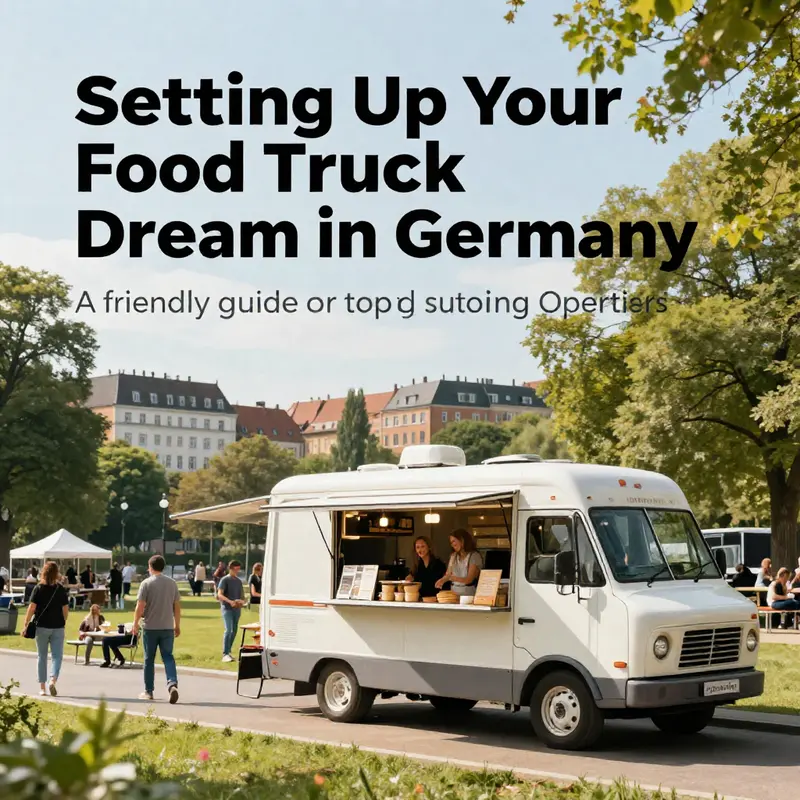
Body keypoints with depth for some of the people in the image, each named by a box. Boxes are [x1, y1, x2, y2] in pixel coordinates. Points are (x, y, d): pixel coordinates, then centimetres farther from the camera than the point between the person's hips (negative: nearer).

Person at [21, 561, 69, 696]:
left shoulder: (38, 588, -4)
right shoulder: (61, 589, -1)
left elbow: (32, 608, -8)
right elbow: (65, 609, 0)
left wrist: (25, 625, -3)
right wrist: (64, 622, 17)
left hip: (41, 626, 0)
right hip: (58, 627, 0)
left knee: (41, 656, 11)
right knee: (56, 655, 3)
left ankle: (42, 687, 12)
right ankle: (53, 680, -19)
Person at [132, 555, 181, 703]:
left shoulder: (146, 583, -7)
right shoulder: (172, 583, 6)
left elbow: (140, 606, -11)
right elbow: (177, 606, 8)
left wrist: (135, 623, 0)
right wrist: (177, 625, 16)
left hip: (150, 627, -3)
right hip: (168, 627, 3)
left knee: (149, 659, 8)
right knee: (168, 657, 3)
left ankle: (148, 691, 16)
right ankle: (172, 684, -19)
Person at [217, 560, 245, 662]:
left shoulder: (239, 581, 14)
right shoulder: (225, 580, -5)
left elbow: (242, 595, 20)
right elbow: (220, 594, -14)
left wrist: (242, 601, -3)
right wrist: (230, 601, -28)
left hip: (237, 609, 6)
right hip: (227, 608, -6)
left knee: (234, 631, 9)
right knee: (228, 630, -15)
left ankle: (228, 652, 19)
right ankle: (225, 654, -15)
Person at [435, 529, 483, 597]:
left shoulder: (474, 556, -4)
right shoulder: (453, 556, 13)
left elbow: (469, 579, -12)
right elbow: (448, 574, 11)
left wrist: (452, 578, -25)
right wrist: (442, 580, -10)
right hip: (454, 593, 4)